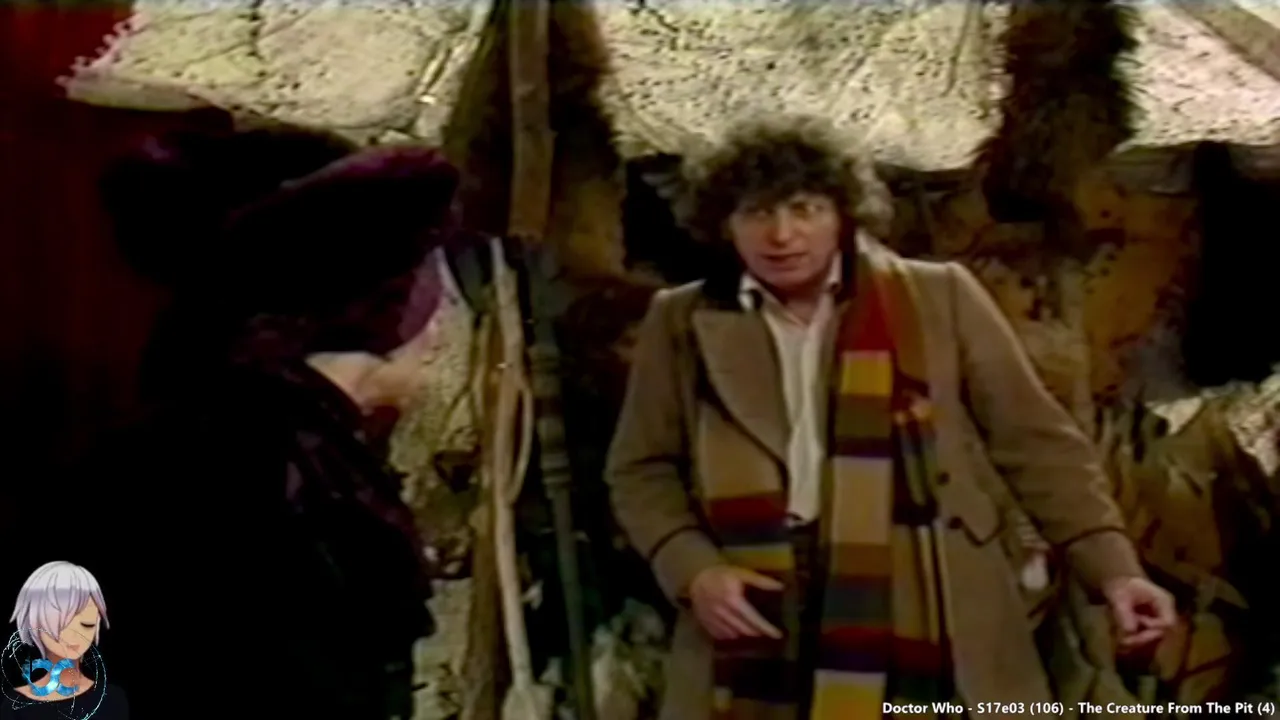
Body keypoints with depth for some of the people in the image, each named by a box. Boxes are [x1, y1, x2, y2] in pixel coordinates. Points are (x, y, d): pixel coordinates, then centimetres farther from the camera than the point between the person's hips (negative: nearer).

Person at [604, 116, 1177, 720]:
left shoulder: (939, 298, 1)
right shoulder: (682, 323, 6)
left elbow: (1037, 443, 5)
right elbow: (642, 470, 14)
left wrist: (1112, 568, -4)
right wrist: (694, 570, -3)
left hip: (922, 621, -1)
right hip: (757, 621, 1)